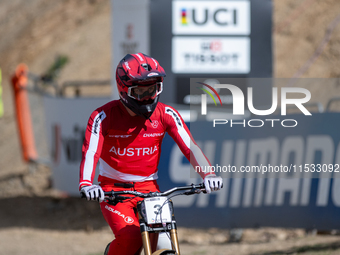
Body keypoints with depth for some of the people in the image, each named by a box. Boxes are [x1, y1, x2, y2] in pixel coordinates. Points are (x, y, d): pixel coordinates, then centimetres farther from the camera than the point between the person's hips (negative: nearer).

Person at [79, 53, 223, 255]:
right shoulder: (104, 117, -11)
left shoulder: (165, 115, -4)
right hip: (114, 190, -3)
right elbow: (90, 153, -23)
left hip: (148, 188, 3)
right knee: (130, 238, -28)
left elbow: (190, 147, -14)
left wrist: (208, 174, -33)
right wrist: (86, 184, -43)